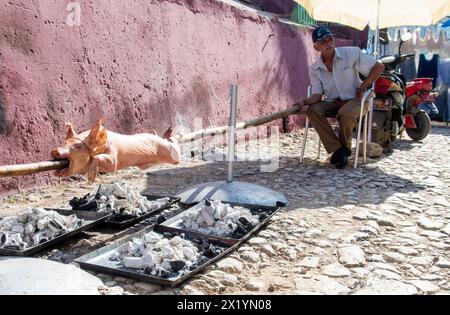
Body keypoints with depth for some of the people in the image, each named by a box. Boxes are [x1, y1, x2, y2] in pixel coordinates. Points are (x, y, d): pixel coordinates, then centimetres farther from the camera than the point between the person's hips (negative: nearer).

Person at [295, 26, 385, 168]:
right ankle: (337, 149, -22)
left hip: (355, 99, -3)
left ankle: (345, 148, -8)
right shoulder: (314, 69, 2)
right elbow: (317, 95, -4)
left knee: (346, 113, -37)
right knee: (312, 110, -25)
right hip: (332, 103, 4)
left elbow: (379, 67, -4)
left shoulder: (351, 53, -7)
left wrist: (362, 88, -9)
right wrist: (306, 101, -26)